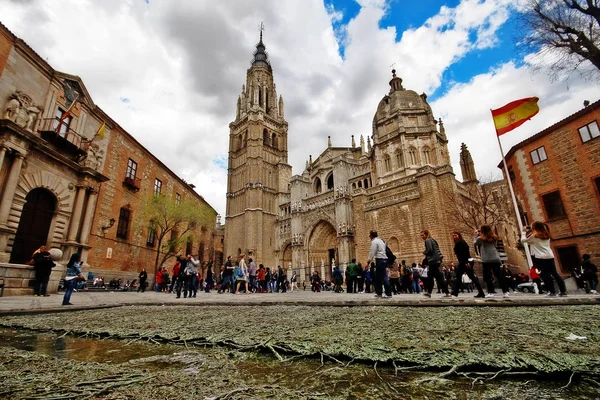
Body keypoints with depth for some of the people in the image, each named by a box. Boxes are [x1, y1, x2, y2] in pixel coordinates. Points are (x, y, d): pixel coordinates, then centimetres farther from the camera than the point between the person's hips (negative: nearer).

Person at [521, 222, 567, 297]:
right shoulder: (546, 235, 16)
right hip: (550, 256, 7)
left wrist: (524, 232, 9)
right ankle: (563, 291, 12)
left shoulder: (534, 235, -7)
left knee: (545, 275, -2)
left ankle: (552, 291, -1)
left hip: (541, 258, -7)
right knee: (554, 273, 11)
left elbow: (523, 240, -1)